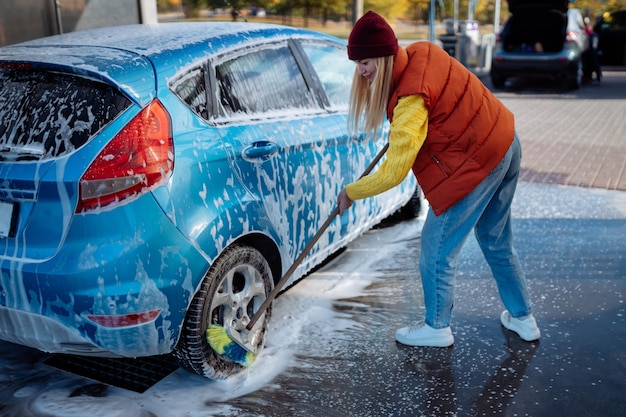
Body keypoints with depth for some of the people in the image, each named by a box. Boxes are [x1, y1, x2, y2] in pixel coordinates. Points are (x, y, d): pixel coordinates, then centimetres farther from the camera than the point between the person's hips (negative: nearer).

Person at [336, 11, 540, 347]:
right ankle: (523, 318, 34)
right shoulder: (421, 52, 1)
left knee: (437, 247, 4)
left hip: (475, 162, -10)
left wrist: (350, 193, -9)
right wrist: (400, 131, 16)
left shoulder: (411, 99, -26)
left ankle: (437, 327, 21)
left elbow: (393, 173, -24)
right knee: (497, 242, 21)